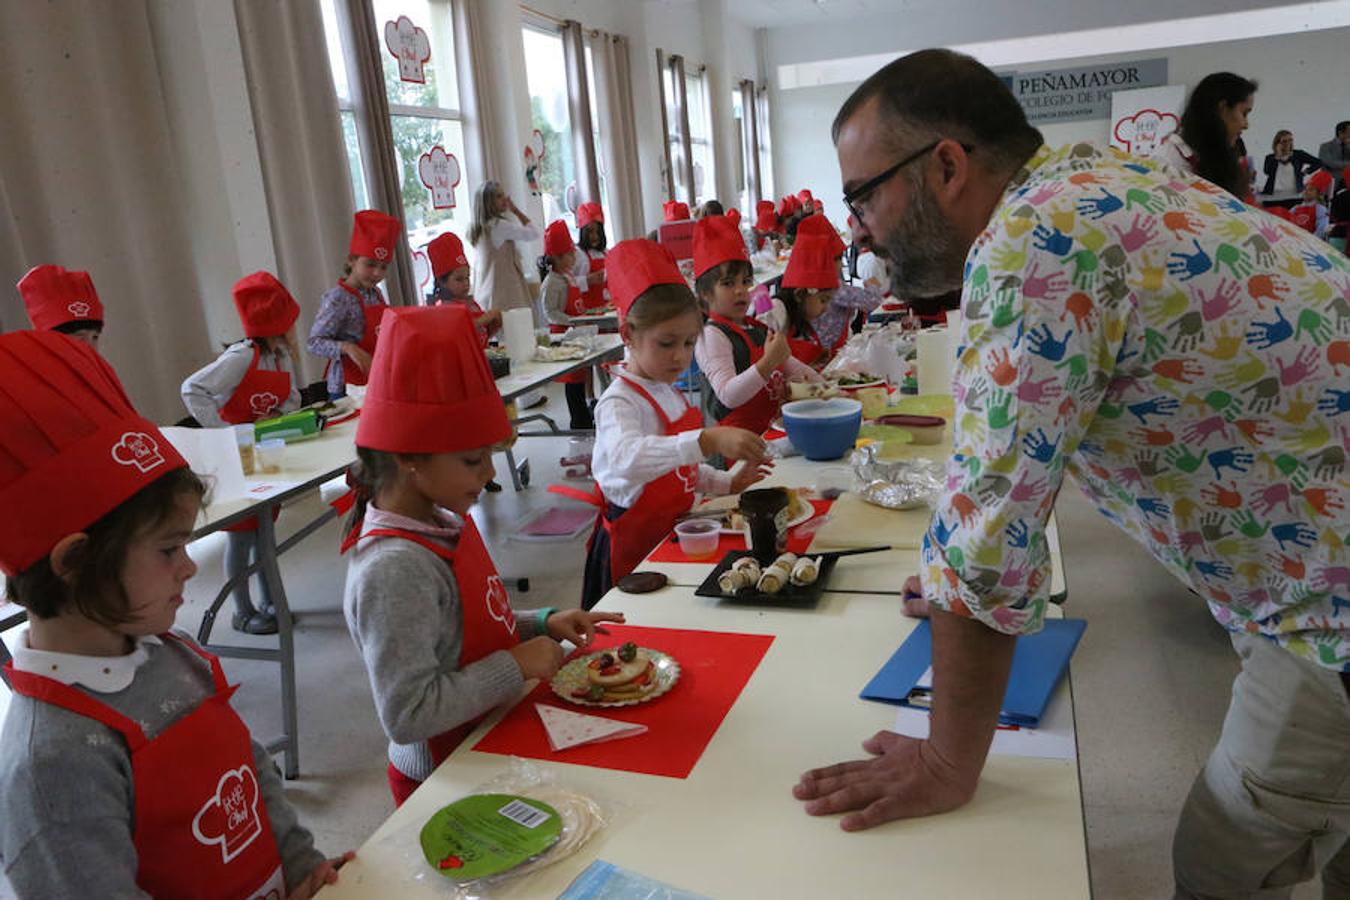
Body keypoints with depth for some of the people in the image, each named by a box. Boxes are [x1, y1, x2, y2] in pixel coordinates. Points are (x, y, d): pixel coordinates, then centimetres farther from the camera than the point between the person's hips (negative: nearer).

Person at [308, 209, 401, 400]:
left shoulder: (376, 294, 9)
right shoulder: (337, 298, -14)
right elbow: (314, 342, -16)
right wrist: (347, 348, -29)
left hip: (378, 382, 7)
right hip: (348, 386, -7)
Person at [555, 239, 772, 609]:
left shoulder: (669, 394, 8)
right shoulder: (619, 402, -21)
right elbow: (628, 458, -44)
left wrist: (727, 483, 7)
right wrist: (708, 440, -53)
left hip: (671, 534, 8)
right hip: (633, 550, -8)